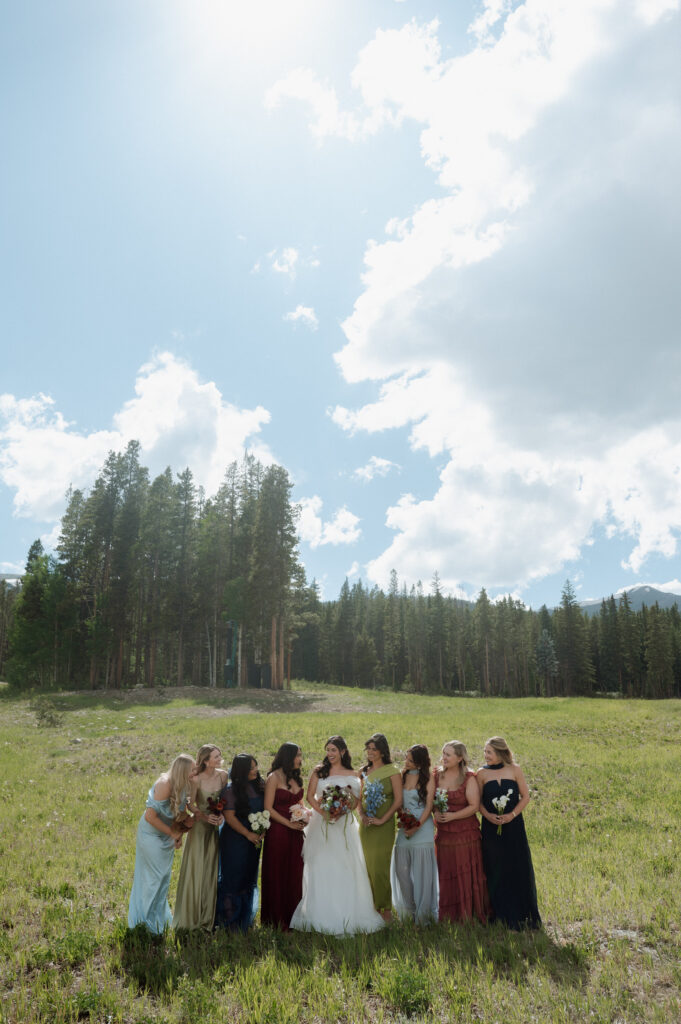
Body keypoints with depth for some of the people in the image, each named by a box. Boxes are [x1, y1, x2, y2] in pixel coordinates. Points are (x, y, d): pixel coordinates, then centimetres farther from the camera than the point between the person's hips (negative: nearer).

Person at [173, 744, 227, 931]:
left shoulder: (223, 776, -6)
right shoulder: (196, 780, -18)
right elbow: (190, 804, -7)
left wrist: (221, 815, -13)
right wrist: (204, 816, -20)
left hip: (216, 827, 4)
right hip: (199, 826, -3)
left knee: (212, 871, 11)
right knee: (195, 871, 5)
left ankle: (208, 916, 26)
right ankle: (192, 917, 22)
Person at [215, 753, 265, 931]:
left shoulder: (259, 786, 2)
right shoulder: (231, 789, -16)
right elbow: (229, 816, -18)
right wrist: (248, 834, -17)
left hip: (254, 838, 7)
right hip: (234, 839, -6)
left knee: (249, 878, 16)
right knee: (233, 877, 1)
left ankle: (244, 920, 33)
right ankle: (230, 920, 17)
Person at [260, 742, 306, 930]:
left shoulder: (296, 777, 10)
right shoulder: (274, 778, -11)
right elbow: (268, 808, -13)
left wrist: (304, 818, -1)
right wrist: (290, 824, -14)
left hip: (295, 833, 7)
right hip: (278, 832, -6)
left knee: (294, 874, 11)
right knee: (277, 875, 3)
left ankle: (291, 917, 22)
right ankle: (276, 920, 15)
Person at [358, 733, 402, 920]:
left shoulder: (392, 771, -7)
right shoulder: (363, 771, 8)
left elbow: (398, 800, -10)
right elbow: (358, 797, 13)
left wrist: (382, 820, -13)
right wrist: (361, 815, -4)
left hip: (384, 826, -5)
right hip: (365, 825, 5)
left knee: (380, 868, -3)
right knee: (368, 866, 8)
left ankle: (385, 909, 12)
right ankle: (372, 907, 21)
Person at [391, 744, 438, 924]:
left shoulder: (428, 778, -4)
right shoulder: (403, 775, 8)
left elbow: (429, 806, -7)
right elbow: (398, 801, 10)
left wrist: (417, 827, -14)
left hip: (422, 827, -4)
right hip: (404, 827, 4)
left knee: (422, 871, 1)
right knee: (401, 869, 6)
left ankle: (423, 914, 13)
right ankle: (408, 910, 22)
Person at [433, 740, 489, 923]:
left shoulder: (469, 778, -9)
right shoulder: (437, 775, 4)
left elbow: (474, 806, -12)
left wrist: (453, 816, -18)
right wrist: (435, 812, -9)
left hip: (466, 834, -4)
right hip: (443, 834, 4)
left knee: (467, 875, 3)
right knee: (446, 876, 8)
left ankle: (468, 915, 17)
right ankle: (449, 916, 22)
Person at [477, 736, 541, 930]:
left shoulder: (514, 770, -2)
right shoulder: (482, 774, 0)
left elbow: (525, 796, 1)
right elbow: (478, 801, 3)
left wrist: (512, 815, -11)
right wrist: (488, 816, -14)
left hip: (513, 826, 0)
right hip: (491, 827, 0)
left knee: (519, 868, 4)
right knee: (495, 871, 5)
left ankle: (524, 916, 21)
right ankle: (501, 916, 19)